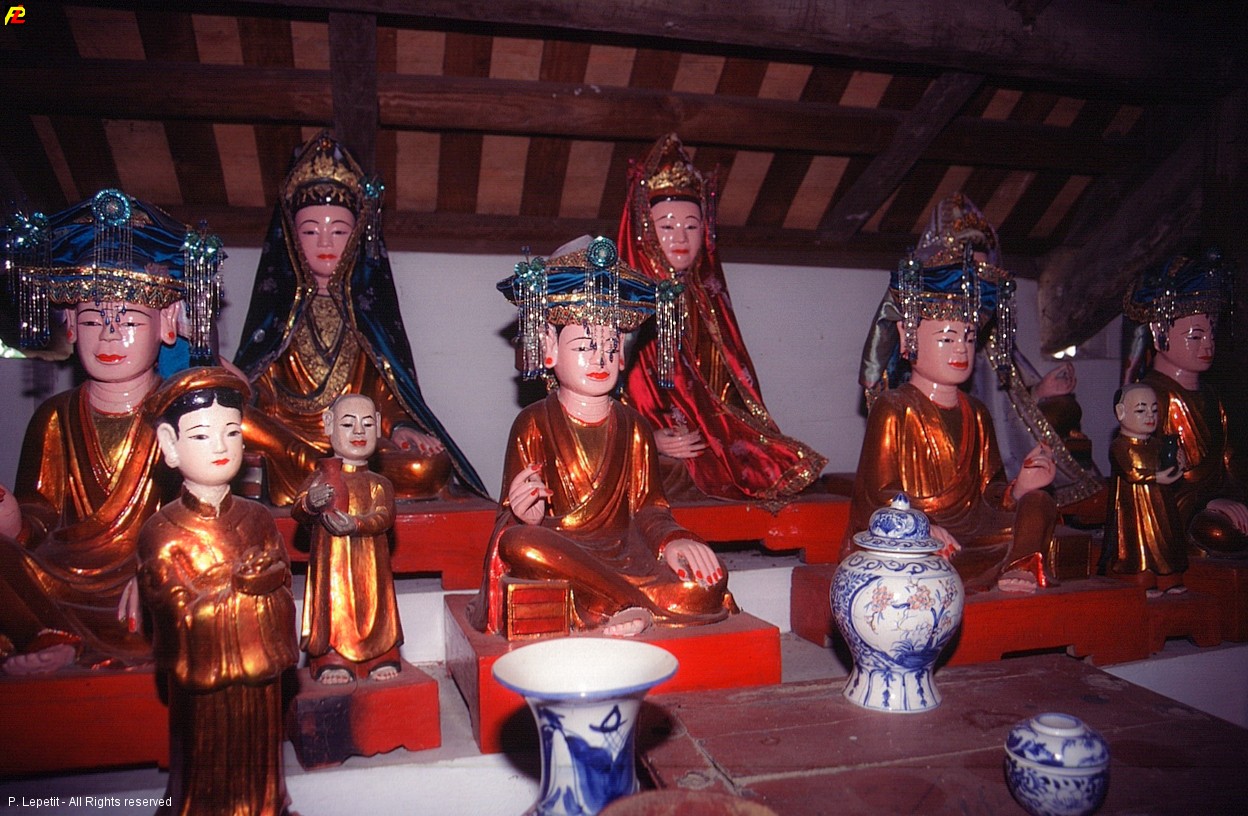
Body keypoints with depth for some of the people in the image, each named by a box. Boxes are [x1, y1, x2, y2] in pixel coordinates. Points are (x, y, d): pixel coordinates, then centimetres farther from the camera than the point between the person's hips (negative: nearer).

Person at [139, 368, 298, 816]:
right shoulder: (162, 531, -12)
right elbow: (182, 609, -17)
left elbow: (281, 590, -5)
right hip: (202, 675, -3)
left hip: (259, 670, 4)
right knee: (206, 761, 13)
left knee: (258, 756, 19)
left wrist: (218, 587, -19)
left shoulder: (257, 519, -1)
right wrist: (247, 582, -14)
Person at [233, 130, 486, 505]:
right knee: (244, 423, -35)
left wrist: (399, 428, -13)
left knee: (430, 466, -30)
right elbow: (259, 392, 6)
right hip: (289, 438, 0)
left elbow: (386, 390, 10)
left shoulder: (368, 310, 17)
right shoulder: (277, 309, 16)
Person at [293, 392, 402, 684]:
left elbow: (385, 517, -10)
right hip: (331, 561, 0)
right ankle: (332, 660, 11)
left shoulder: (379, 484, 4)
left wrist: (357, 524, -28)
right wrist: (310, 503, -27)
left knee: (372, 605, 4)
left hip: (369, 563, 0)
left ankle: (381, 658, 16)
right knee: (333, 607, 0)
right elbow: (297, 512, -4)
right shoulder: (320, 479, 4)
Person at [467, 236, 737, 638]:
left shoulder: (634, 427, 13)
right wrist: (528, 517, -26)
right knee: (520, 543, -38)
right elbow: (512, 521, -1)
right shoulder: (533, 423, 3)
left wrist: (672, 540, -15)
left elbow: (646, 509, 8)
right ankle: (633, 605, -29)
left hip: (622, 556, 2)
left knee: (707, 584, -23)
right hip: (557, 558, -2)